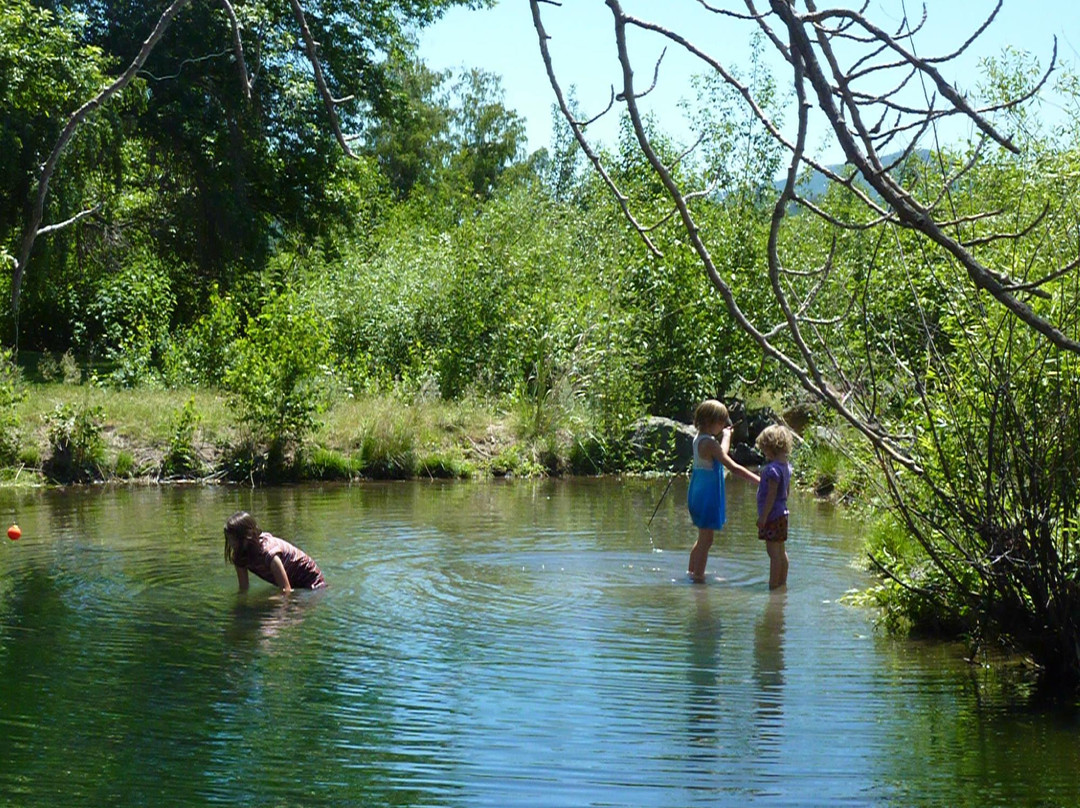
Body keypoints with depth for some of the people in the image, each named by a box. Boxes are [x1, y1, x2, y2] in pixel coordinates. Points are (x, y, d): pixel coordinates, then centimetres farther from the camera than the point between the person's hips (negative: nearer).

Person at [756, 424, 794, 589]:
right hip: (782, 514, 10)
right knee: (781, 552, 16)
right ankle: (782, 582, 23)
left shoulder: (773, 469, -20)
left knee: (774, 552, -6)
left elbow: (771, 495, -22)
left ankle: (773, 585, -3)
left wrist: (763, 516, -19)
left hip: (772, 515, -10)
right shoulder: (786, 466, 8)